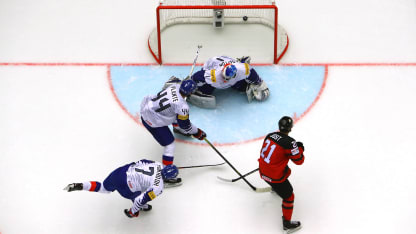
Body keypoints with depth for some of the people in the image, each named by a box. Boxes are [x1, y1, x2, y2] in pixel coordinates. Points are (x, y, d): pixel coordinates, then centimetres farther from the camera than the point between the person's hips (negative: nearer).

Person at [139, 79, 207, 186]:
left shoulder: (175, 85, -10)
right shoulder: (182, 107, -28)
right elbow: (186, 125, -15)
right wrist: (197, 133, -1)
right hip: (152, 122, -9)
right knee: (170, 146, -1)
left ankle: (178, 128, 65)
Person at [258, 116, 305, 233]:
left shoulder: (270, 135, -2)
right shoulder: (289, 142, -23)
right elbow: (298, 161, -13)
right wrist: (300, 149, 4)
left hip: (263, 170, 8)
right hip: (274, 176, -8)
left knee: (287, 171, 36)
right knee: (289, 196, 9)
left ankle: (275, 188, 64)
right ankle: (287, 224, 18)